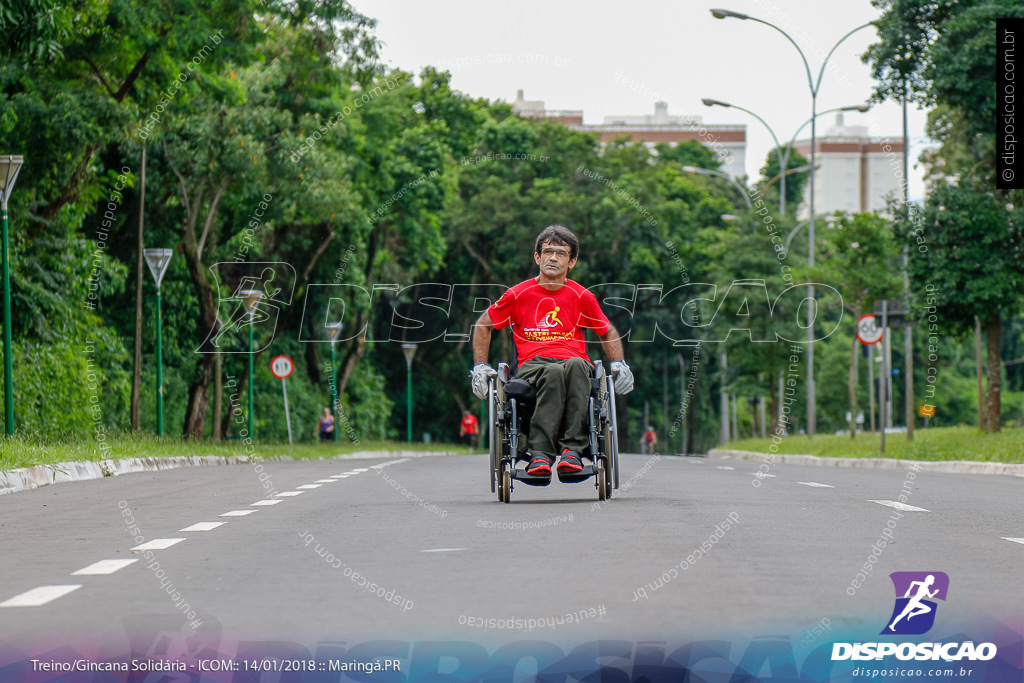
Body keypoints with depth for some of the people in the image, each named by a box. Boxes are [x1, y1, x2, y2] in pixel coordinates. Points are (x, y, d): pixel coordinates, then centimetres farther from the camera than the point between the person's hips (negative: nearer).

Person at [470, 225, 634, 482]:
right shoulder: (518, 294, 10)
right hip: (532, 366, -1)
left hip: (574, 361, 1)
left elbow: (608, 332, 29)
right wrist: (480, 366, 12)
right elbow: (483, 326, 23)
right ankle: (539, 452, -50)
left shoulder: (582, 297, 15)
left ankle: (571, 450, -47)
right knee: (554, 374, -39)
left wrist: (618, 363, 11)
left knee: (576, 366, -39)